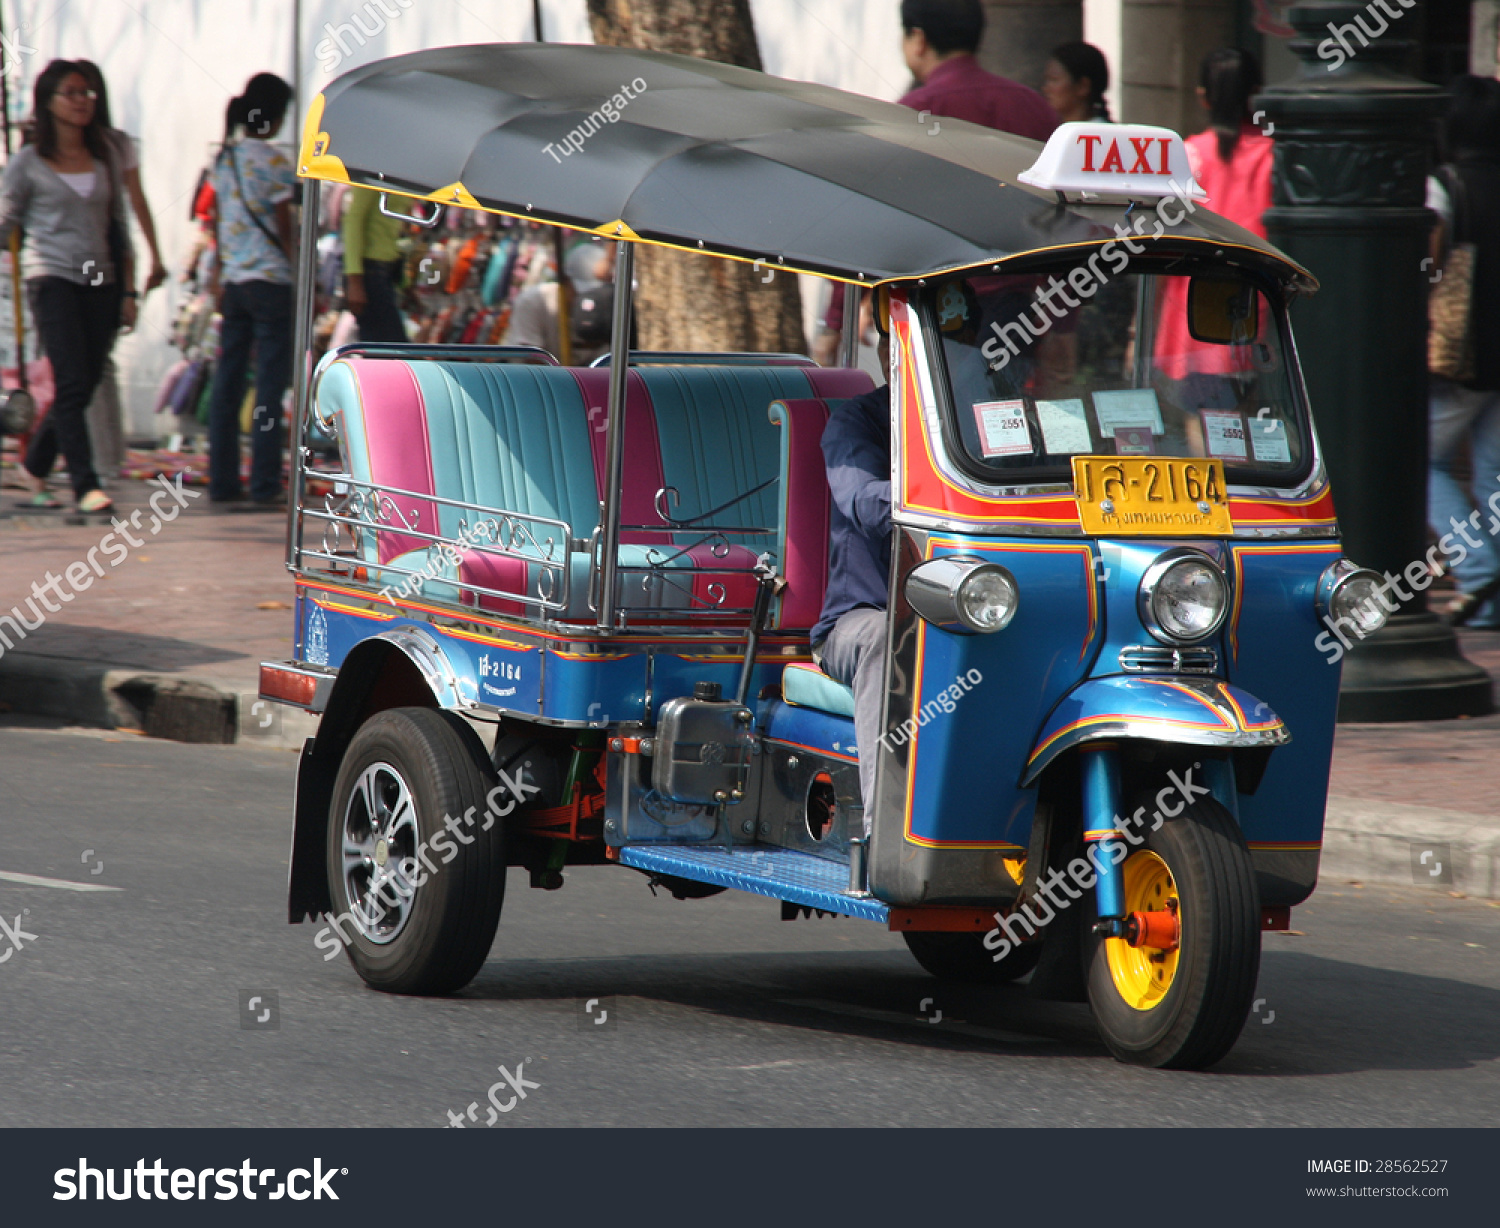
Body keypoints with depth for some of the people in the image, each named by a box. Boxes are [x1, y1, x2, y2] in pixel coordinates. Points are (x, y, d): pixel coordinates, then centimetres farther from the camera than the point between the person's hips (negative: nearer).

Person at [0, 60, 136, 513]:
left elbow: (119, 228, 16)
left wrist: (128, 291, 11)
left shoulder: (104, 159, 13)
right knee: (72, 382, -14)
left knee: (83, 386, 5)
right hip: (52, 277, -4)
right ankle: (85, 485, -14)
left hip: (100, 282, 4)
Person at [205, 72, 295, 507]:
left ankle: (223, 482, 11)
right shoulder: (273, 161, -11)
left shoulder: (224, 158, 9)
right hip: (271, 282, -7)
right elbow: (285, 230, -10)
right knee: (270, 385, -4)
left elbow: (217, 223, 13)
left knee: (227, 385, 9)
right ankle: (265, 485, -5)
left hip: (234, 279, 7)